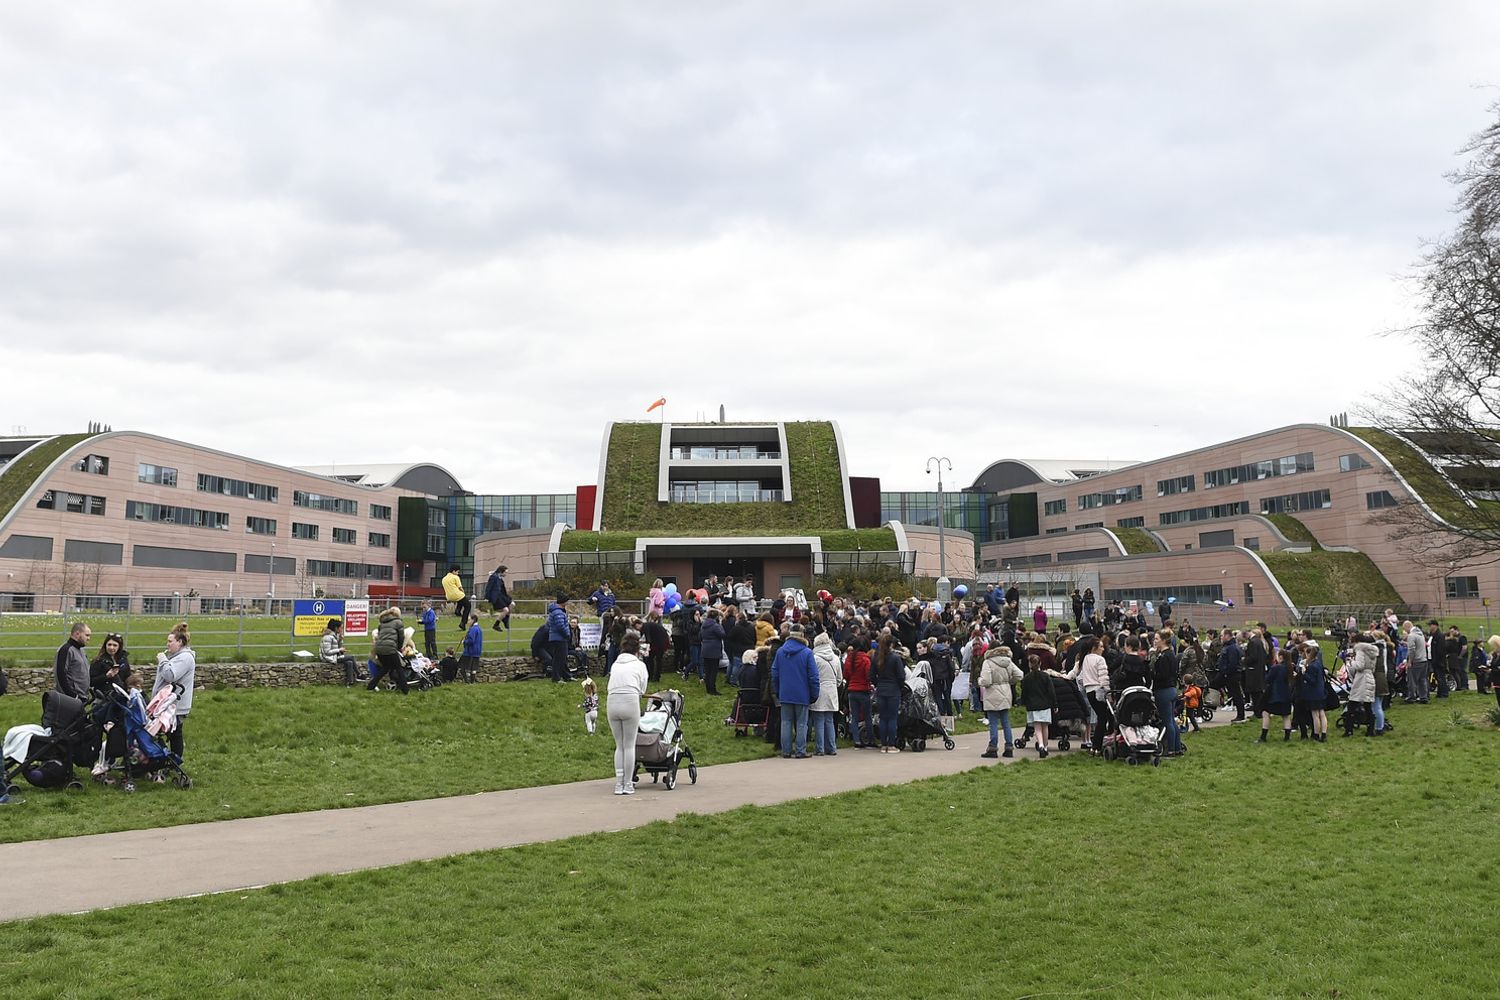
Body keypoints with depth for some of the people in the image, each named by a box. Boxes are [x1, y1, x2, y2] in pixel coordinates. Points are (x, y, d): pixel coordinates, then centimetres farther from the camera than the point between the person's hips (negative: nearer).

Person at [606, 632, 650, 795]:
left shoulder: (615, 664, 23)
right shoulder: (640, 665, 13)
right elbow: (642, 691, 13)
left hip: (612, 703, 3)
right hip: (630, 702, -3)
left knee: (619, 745, 12)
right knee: (629, 745, 4)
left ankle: (618, 784, 10)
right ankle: (628, 784, 6)